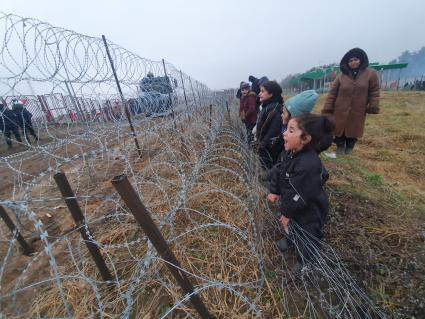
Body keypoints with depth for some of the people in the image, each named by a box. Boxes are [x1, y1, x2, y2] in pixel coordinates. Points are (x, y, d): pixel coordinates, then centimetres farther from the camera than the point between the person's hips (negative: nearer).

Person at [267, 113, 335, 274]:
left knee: (305, 239, 18)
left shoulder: (308, 165, -40)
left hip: (307, 212, -8)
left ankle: (305, 262, 46)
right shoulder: (292, 153, -12)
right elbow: (278, 171, 1)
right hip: (292, 204, 8)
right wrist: (274, 191, -4)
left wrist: (287, 214, -19)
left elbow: (299, 197, -32)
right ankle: (290, 239, 64)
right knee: (290, 225, 32)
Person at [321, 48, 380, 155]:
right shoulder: (341, 76, -1)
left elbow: (374, 93, 1)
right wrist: (327, 110, -10)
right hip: (340, 111, 0)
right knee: (339, 132, 6)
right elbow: (332, 94, -3)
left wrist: (373, 108, -8)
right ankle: (340, 149, 21)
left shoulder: (371, 73, 0)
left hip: (357, 112, 0)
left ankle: (349, 150, 29)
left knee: (353, 133, 11)